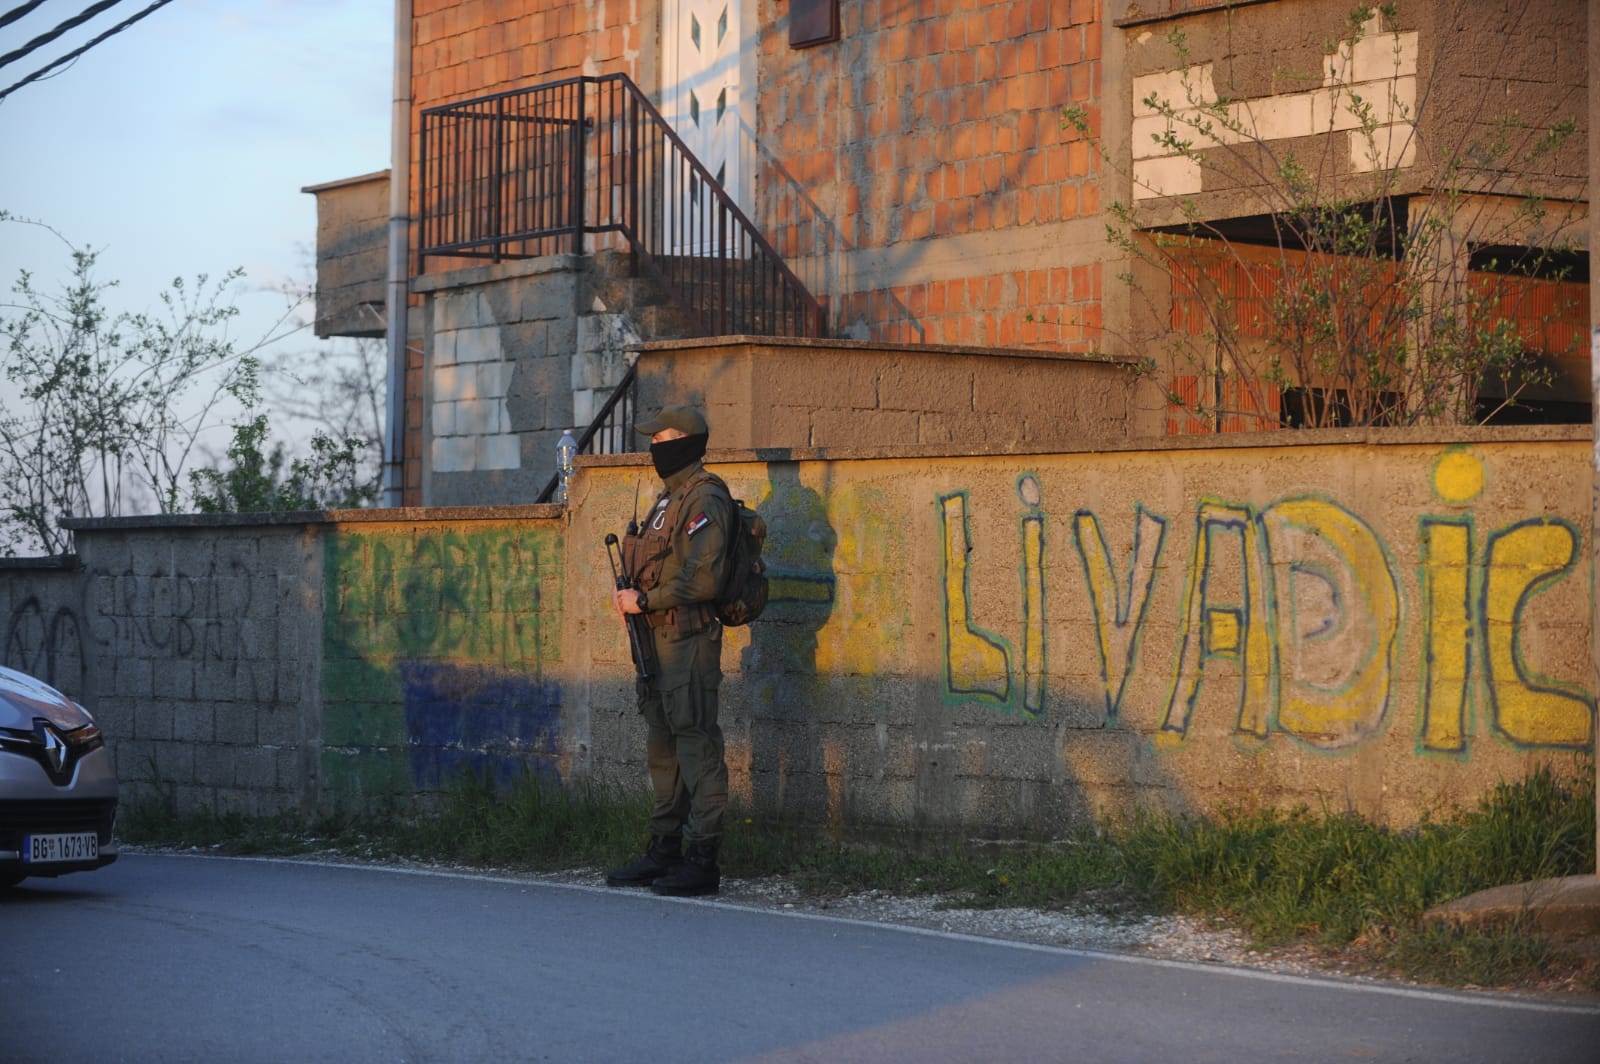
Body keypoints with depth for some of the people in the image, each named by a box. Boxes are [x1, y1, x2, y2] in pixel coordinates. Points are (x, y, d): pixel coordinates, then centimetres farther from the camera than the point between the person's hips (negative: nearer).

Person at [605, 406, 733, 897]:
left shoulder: (705, 501, -12)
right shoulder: (669, 498, 19)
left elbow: (703, 579, -20)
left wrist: (645, 600, -14)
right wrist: (629, 594, 7)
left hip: (689, 643, -10)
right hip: (658, 642, 10)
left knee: (697, 749, -8)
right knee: (663, 751, 14)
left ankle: (702, 860, -7)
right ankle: (664, 851, 20)